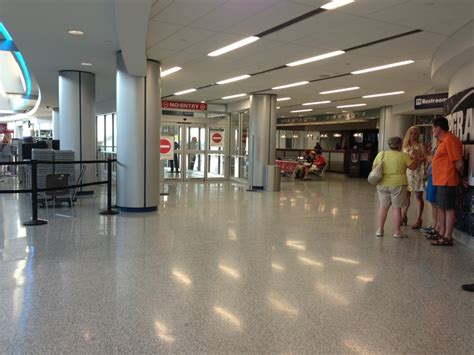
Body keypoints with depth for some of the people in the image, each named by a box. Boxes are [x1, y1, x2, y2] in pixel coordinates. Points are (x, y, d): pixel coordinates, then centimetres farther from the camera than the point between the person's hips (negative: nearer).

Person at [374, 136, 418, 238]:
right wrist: (416, 158, 15)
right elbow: (413, 166, 0)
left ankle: (380, 229, 16)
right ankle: (397, 232, 9)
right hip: (398, 184, -3)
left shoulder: (380, 154, 4)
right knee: (397, 208, 4)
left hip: (383, 184, 4)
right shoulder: (403, 155, -6)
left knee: (383, 206, 12)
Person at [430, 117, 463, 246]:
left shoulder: (450, 140, -16)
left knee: (448, 208, -4)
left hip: (447, 181, -10)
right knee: (441, 207, 14)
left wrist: (460, 177, -2)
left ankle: (448, 238, 2)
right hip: (441, 181, 10)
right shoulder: (443, 141, 15)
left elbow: (459, 163, -16)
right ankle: (442, 233, 23)